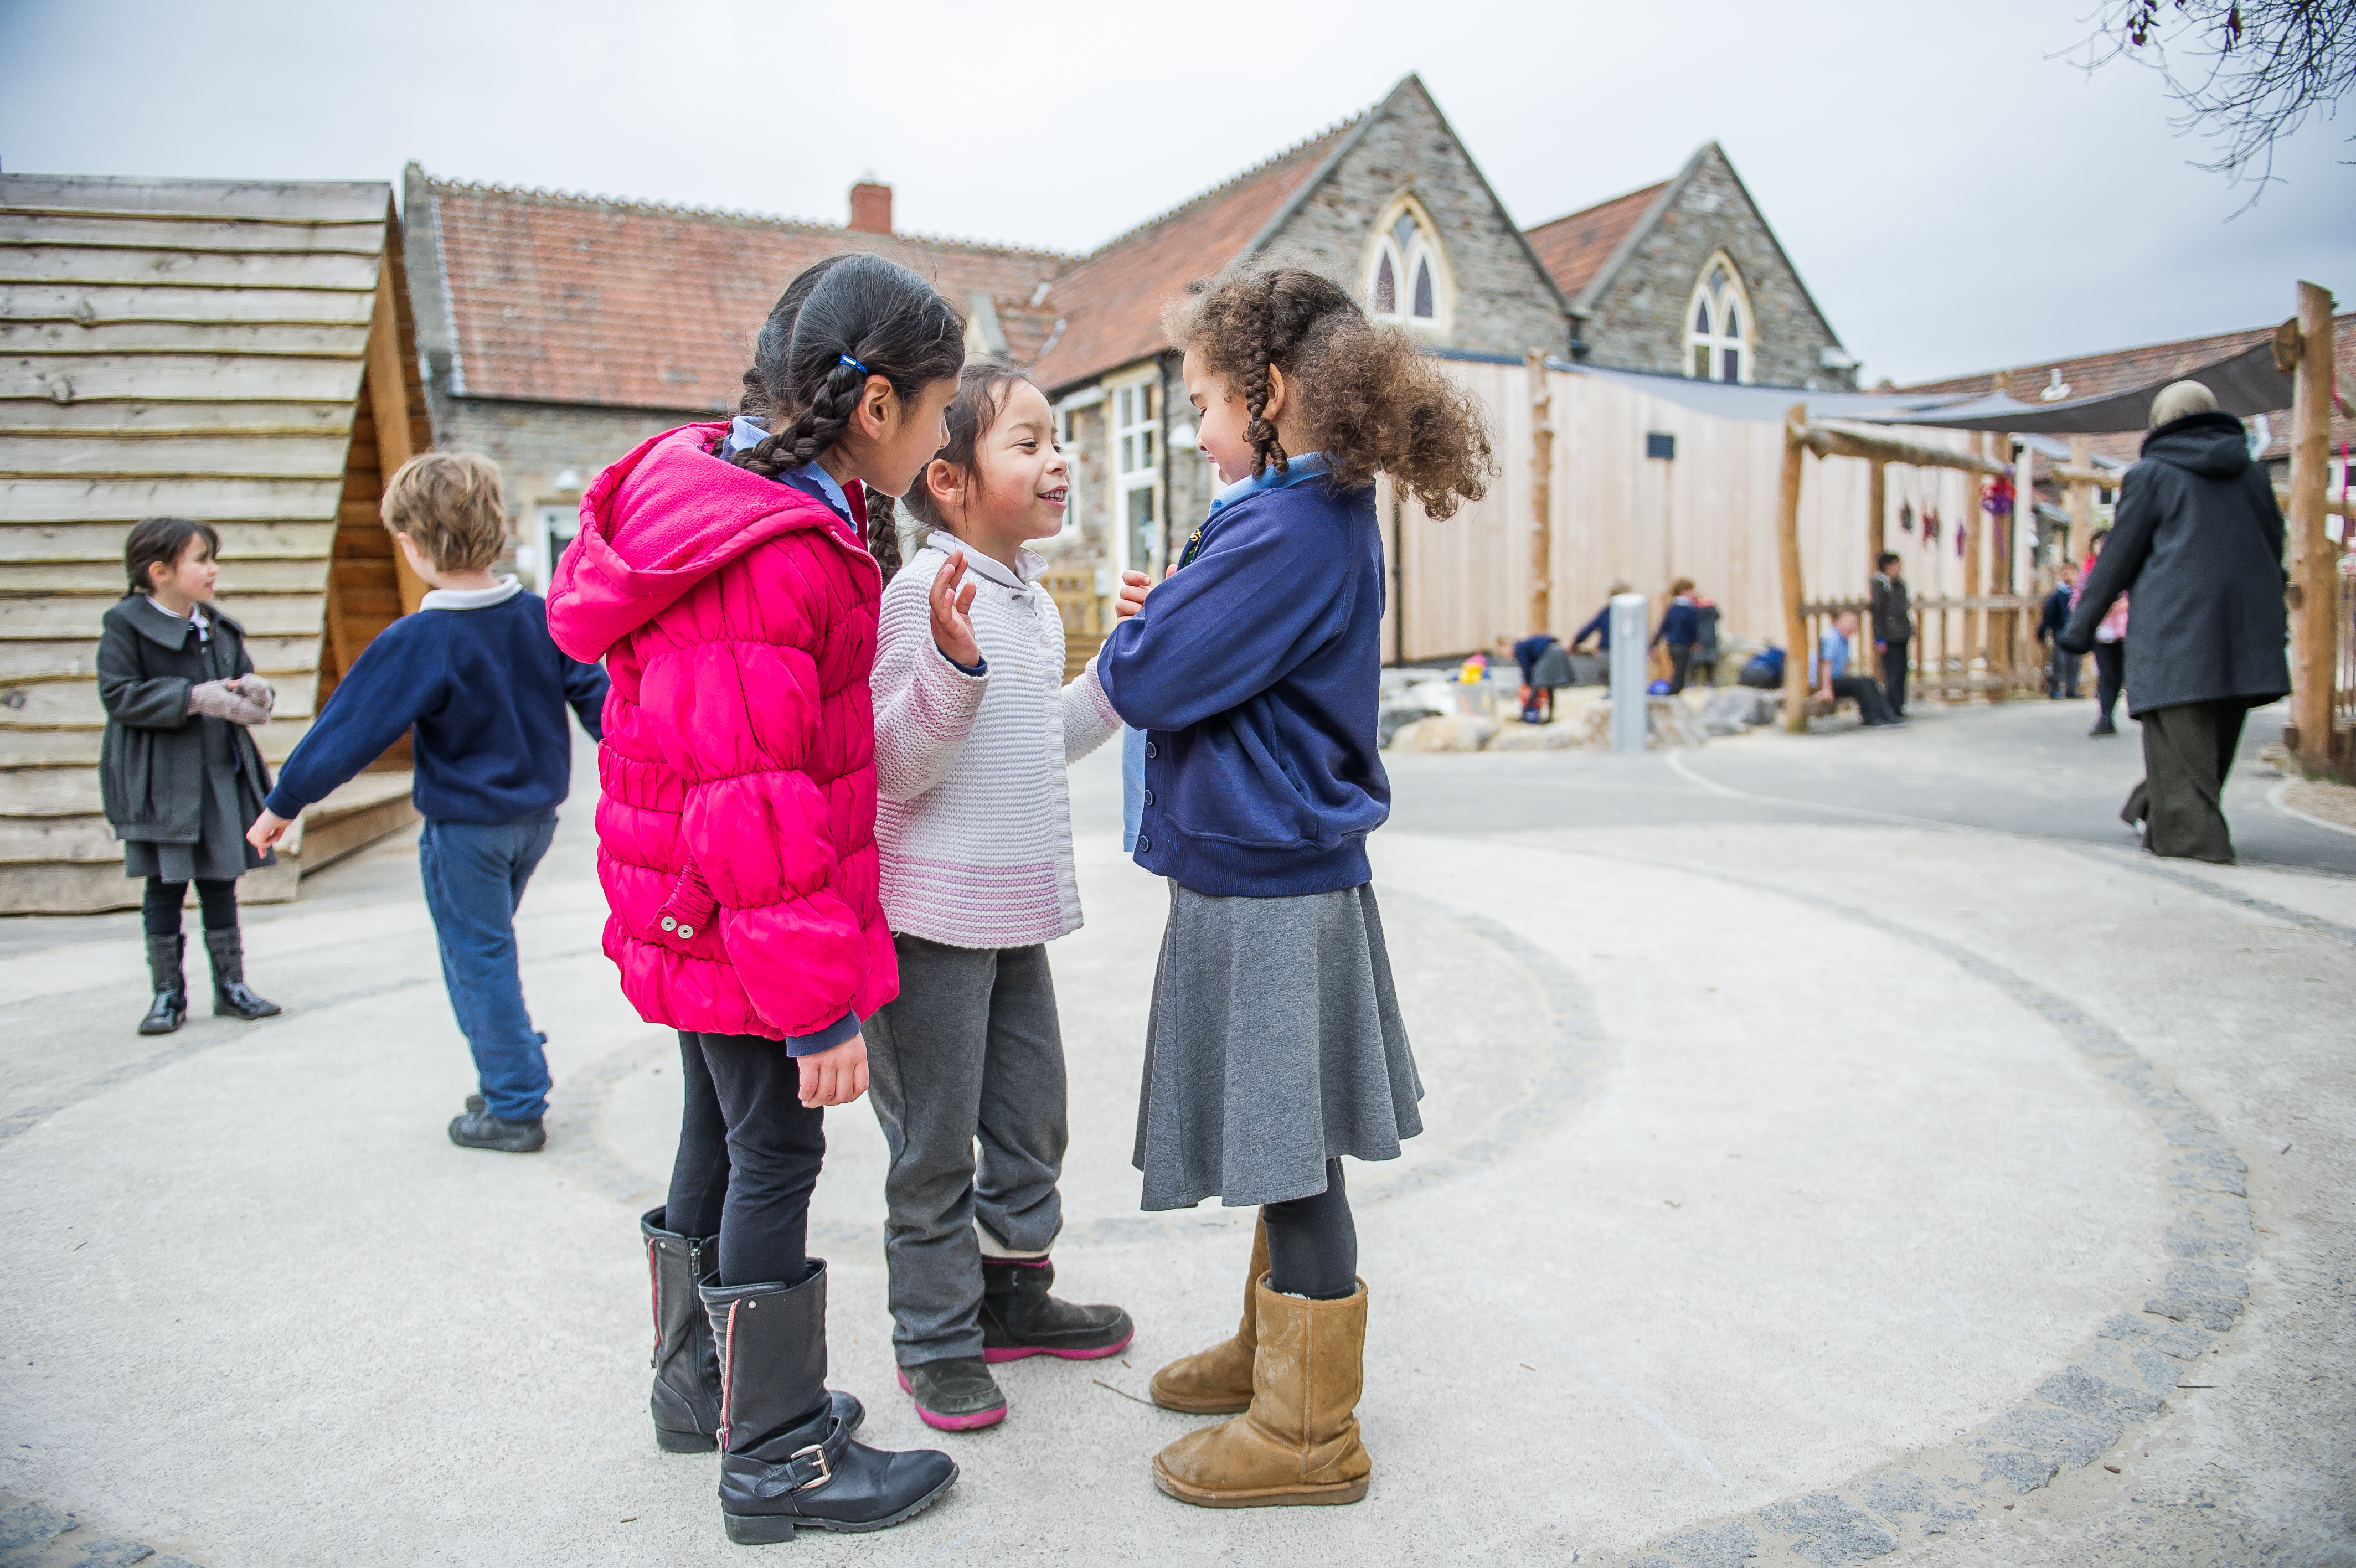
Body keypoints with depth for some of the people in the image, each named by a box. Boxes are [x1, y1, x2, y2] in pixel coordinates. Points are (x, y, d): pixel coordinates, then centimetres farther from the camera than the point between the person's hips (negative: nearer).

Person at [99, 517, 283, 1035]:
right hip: (161, 781, -5)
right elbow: (117, 694, -15)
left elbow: (244, 677, 16)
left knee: (220, 881, 11)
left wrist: (255, 691, -10)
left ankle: (231, 984, 19)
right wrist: (194, 698, -23)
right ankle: (167, 992, 14)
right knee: (165, 886, 2)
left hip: (223, 773, 5)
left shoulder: (219, 628, 10)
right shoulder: (124, 623, -7)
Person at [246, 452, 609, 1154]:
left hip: (464, 827, -6)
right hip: (537, 815, 6)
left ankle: (516, 1109, 14)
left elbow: (350, 728, -14)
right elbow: (595, 695, 2)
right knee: (485, 950, 22)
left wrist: (283, 804, -3)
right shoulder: (542, 616, -4)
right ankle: (506, 1081, 29)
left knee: (479, 961, 6)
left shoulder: (418, 641, -19)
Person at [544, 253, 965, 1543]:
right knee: (776, 1161, 2)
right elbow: (753, 803, -27)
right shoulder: (774, 558, -25)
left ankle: (703, 1383, 40)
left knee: (722, 1144, 21)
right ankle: (778, 1458, 18)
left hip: (701, 925, 10)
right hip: (744, 927, -10)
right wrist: (817, 1002, -23)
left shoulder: (763, 508, 8)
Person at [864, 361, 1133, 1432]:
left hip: (1017, 912, 9)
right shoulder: (920, 595, -17)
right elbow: (895, 766, -20)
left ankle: (1010, 1291, 38)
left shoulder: (1037, 603, 11)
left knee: (1031, 1116, 18)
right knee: (934, 1141, 6)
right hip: (930, 917, -8)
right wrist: (953, 663, -33)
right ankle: (935, 1338, 23)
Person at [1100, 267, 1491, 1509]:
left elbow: (1143, 682, -21)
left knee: (1292, 1156, 3)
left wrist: (1128, 633, 0)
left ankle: (1308, 1429, 18)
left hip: (1266, 892, -10)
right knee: (1287, 1147, 21)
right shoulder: (1332, 517, 11)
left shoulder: (1285, 532, -20)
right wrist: (1169, 615, 1)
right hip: (1285, 869, 10)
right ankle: (1277, 1347, 39)